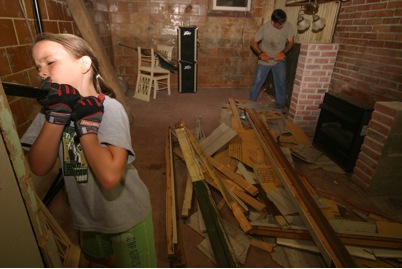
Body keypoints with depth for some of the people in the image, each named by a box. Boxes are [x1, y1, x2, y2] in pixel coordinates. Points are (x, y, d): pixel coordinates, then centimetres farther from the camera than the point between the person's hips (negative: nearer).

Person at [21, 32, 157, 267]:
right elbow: (39, 167, -16)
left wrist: (85, 124, -30)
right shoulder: (52, 107, -6)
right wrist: (57, 114, -26)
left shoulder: (110, 109, -26)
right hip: (88, 216, 6)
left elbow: (110, 176, -36)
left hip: (127, 215, -6)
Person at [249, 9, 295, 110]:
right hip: (264, 61, -2)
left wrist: (283, 52, -22)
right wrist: (261, 53, -27)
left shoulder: (288, 26, -13)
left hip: (279, 60, 2)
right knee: (257, 82, 1)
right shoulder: (265, 28, -18)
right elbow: (253, 43, -13)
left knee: (281, 83, 1)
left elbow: (291, 42, -4)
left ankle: (280, 106, 16)